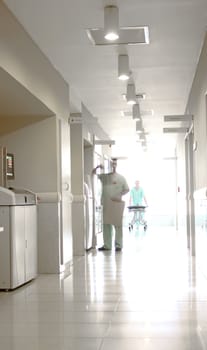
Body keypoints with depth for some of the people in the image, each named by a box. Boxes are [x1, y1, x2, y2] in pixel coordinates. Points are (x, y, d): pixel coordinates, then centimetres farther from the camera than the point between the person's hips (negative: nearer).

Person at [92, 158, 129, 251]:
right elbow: (93, 173, 12)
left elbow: (127, 189, 3)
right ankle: (107, 245, 12)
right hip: (106, 204, 3)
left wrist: (118, 196, -12)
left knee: (118, 225, -3)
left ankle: (118, 245, 1)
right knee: (106, 225, 6)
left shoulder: (121, 178, 3)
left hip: (117, 204, -3)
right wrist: (97, 167, -8)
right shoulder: (104, 176, 10)